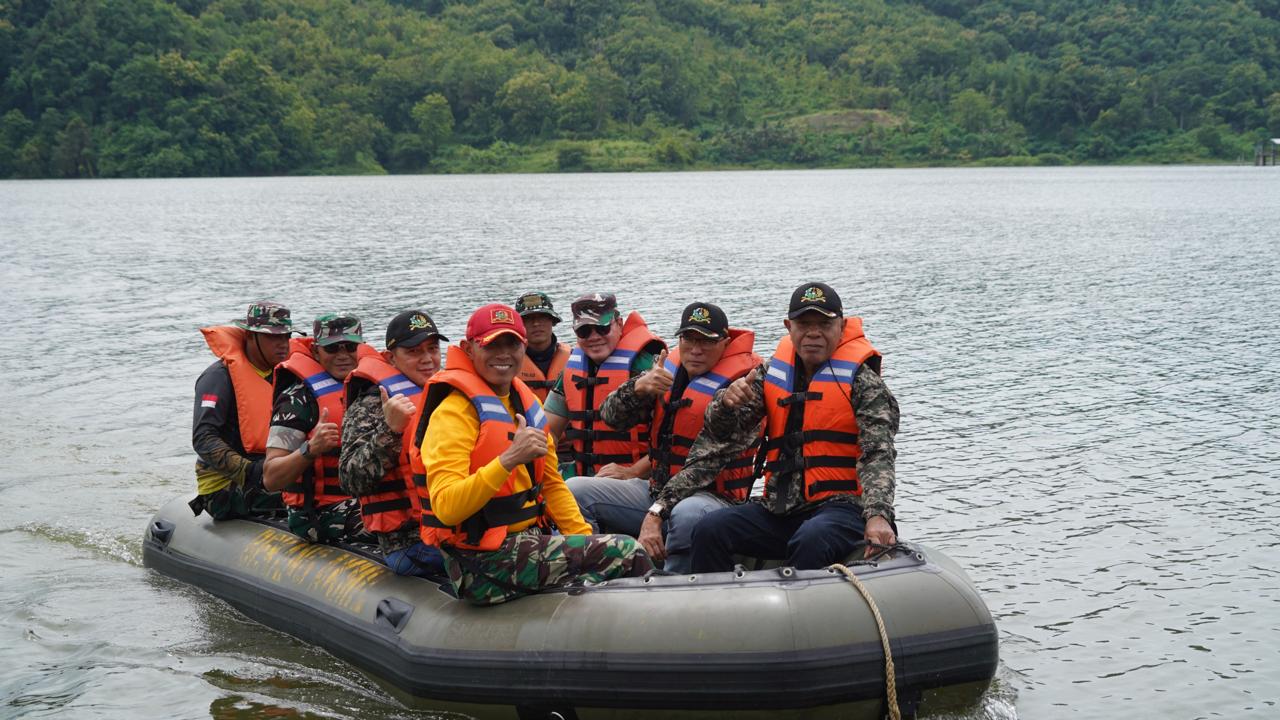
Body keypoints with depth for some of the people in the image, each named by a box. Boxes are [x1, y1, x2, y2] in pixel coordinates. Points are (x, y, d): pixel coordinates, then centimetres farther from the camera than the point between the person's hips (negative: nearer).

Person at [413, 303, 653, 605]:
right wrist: (509, 459, -33)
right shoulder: (455, 411, -13)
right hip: (482, 564, -8)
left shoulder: (527, 402, 14)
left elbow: (551, 483, 21)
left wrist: (586, 539, 7)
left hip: (529, 540, 8)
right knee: (626, 554, -16)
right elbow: (446, 508, -24)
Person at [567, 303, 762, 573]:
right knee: (575, 491, -7)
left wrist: (657, 511, -27)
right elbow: (611, 417, 4)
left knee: (688, 514, -41)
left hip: (713, 496, -7)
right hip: (656, 489, 7)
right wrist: (638, 387, -18)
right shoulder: (668, 371, 8)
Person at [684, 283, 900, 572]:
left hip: (840, 506, -5)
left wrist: (877, 515, -29)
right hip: (780, 510, 5)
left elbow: (877, 454, -13)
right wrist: (727, 401, -12)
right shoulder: (772, 372, 13)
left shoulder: (861, 379, -1)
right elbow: (722, 434, 12)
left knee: (811, 540, -37)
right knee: (710, 530, -17)